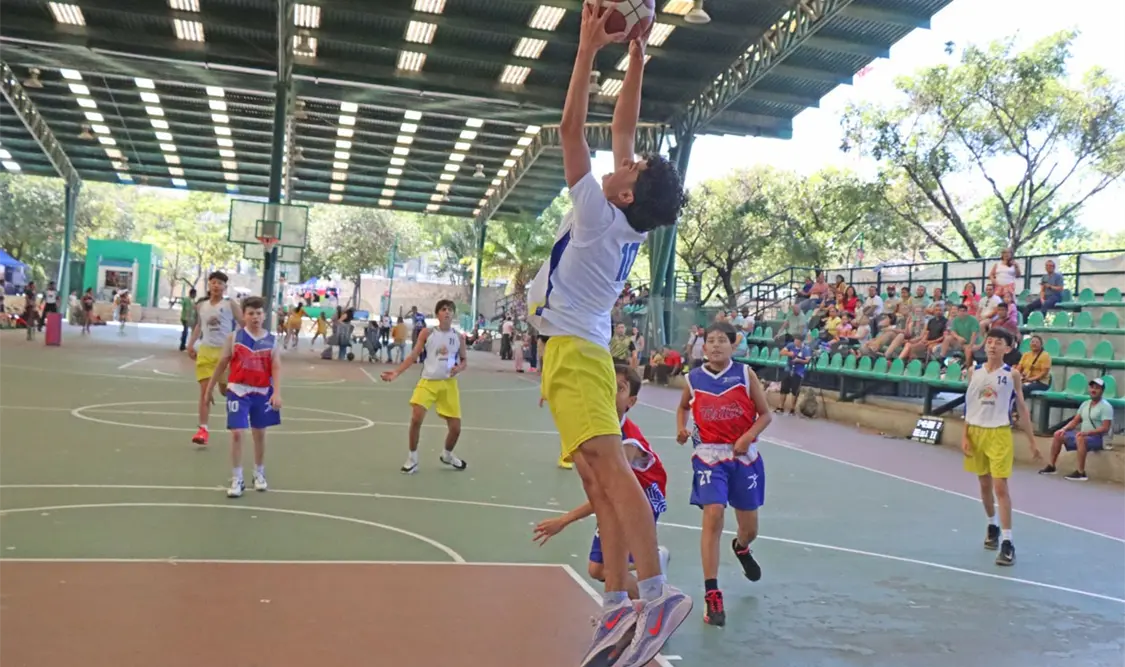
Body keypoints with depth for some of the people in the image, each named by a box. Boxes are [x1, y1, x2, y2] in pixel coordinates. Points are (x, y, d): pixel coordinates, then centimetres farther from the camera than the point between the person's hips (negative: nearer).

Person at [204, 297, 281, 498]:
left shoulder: (271, 340, -1)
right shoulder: (234, 337, -2)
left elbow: (276, 368, -7)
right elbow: (222, 364, 5)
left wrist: (276, 392, -19)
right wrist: (209, 388, 9)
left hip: (262, 392, 1)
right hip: (238, 391, -1)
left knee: (259, 434, 14)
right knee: (237, 433, -8)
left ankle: (259, 473, 33)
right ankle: (236, 479, 3)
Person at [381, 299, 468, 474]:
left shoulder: (458, 337, 3)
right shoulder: (427, 333, -2)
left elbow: (464, 360, 12)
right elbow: (413, 356, -2)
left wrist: (459, 368, -12)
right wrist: (396, 372, -13)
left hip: (449, 384, 2)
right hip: (428, 382, -2)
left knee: (455, 427, 2)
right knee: (416, 419, -19)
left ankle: (447, 455, 34)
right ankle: (412, 458, 4)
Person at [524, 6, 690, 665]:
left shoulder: (600, 212, -8)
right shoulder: (632, 221, 12)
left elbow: (571, 127, -10)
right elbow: (622, 128, 19)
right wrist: (635, 61, 20)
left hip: (572, 351, -9)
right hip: (582, 351, 9)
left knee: (610, 468, -21)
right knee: (602, 483, 4)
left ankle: (657, 593, -27)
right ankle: (618, 609, 5)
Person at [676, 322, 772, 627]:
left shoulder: (745, 374, -5)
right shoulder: (693, 379, -1)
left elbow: (765, 414, -1)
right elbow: (683, 408, 18)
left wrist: (748, 437, -18)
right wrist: (681, 429, -2)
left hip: (744, 456, 1)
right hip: (709, 456, -1)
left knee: (749, 528, 12)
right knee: (713, 516, -18)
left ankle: (741, 548, 52)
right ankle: (712, 595, -10)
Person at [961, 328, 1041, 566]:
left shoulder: (1012, 374, -4)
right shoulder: (974, 371, 4)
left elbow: (1022, 408, 2)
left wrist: (1031, 441, 2)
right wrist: (965, 435, 4)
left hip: (999, 434, -4)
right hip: (976, 432, 4)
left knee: (1000, 487, -9)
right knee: (984, 485, 15)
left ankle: (1007, 542, -6)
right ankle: (993, 526, 36)